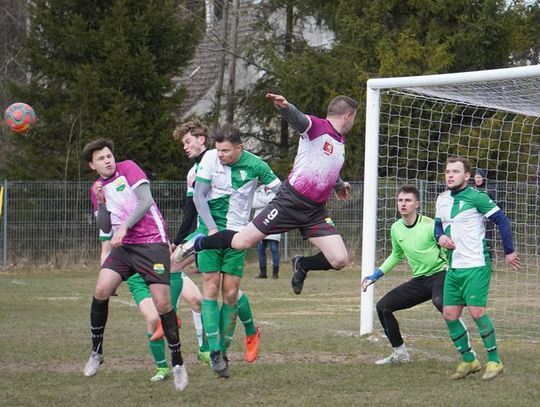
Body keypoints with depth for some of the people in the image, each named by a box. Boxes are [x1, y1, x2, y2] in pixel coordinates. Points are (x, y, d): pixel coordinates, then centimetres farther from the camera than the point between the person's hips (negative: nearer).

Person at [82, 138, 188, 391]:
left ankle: (178, 363, 3)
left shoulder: (128, 168, -1)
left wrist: (124, 227, -19)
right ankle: (96, 353, 1)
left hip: (152, 243, -4)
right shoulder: (97, 189, 14)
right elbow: (105, 228, 11)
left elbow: (146, 201, -12)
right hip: (123, 247, 4)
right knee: (101, 290, -16)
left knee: (163, 303, -11)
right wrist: (101, 202, -4)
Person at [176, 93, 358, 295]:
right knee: (241, 242, -6)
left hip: (315, 211, 7)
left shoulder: (340, 142, 17)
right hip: (290, 201, -7)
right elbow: (297, 119, -30)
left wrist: (338, 185, 57)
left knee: (340, 260, -8)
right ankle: (199, 243, 21)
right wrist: (285, 107, -53)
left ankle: (302, 265, 20)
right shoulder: (316, 126, -8)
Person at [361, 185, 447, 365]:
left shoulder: (430, 225, -14)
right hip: (419, 280, 7)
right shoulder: (396, 228, 6)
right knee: (383, 306, 0)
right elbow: (396, 255, 24)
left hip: (439, 273, -7)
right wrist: (376, 275, 18)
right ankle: (400, 354, 15)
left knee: (439, 301, -40)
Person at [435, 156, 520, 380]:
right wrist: (440, 236, 0)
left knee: (477, 312, -13)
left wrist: (509, 251, -4)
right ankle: (469, 360, 17)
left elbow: (502, 220, -8)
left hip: (476, 265, -7)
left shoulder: (476, 197, -11)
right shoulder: (442, 199, 11)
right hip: (453, 267, 7)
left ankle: (494, 360, 3)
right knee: (449, 315, 3)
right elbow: (438, 224, 24)